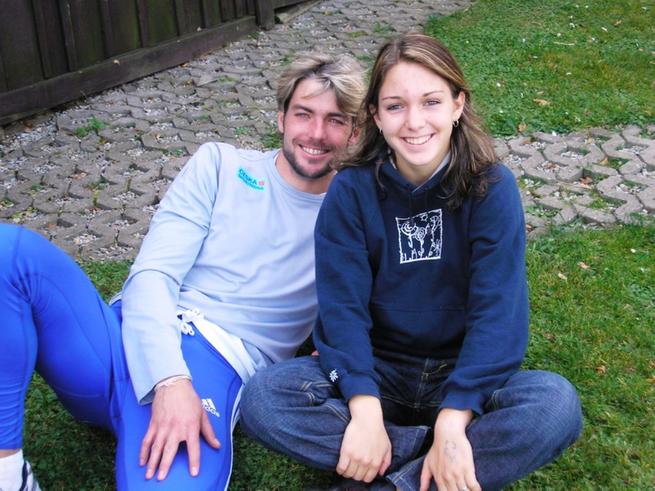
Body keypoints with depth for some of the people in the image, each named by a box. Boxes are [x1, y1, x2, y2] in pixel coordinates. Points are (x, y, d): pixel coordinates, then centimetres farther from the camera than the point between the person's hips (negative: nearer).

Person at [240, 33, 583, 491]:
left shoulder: (492, 187, -10)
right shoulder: (351, 190, -8)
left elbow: (498, 311, -17)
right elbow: (343, 305, -14)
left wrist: (452, 421, -29)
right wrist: (365, 409, -29)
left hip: (463, 373, 0)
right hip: (376, 372, 1)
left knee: (557, 404, -30)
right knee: (262, 398, -25)